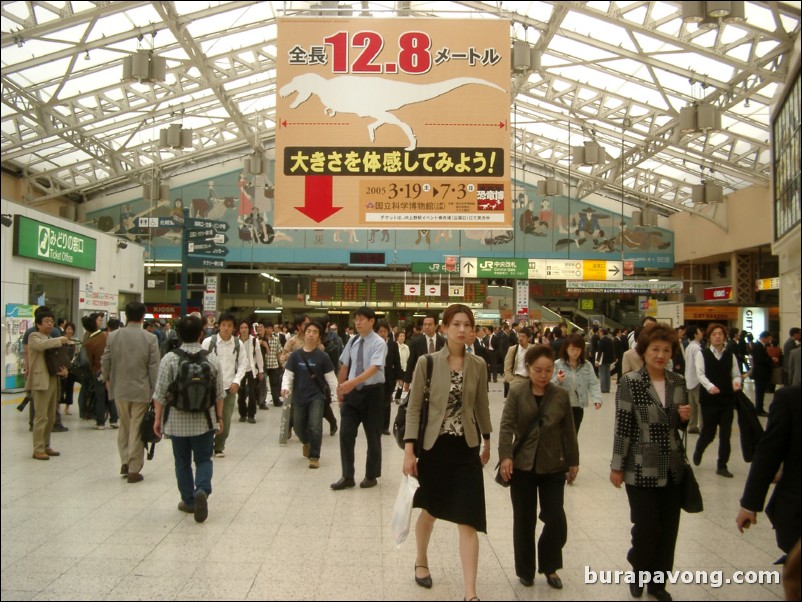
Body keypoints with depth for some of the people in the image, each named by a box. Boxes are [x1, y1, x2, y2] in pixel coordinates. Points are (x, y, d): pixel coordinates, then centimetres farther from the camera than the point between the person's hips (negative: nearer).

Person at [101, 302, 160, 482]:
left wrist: (107, 378, 23)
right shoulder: (150, 338, -11)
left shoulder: (113, 336, -3)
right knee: (137, 430, 5)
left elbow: (105, 361, 4)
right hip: (142, 390, -3)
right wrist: (155, 391, -2)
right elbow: (154, 367, -11)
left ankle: (125, 462, 19)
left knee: (124, 426, 20)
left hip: (120, 389, 3)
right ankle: (134, 470, 8)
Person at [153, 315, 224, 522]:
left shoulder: (170, 359, -9)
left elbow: (160, 394, -6)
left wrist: (158, 418, 5)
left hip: (178, 420, -1)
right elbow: (219, 393, 1)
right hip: (204, 420, 1)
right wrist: (219, 416, 13)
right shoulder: (212, 359, -4)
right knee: (203, 459, 11)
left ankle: (188, 500, 21)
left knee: (182, 461, 13)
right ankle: (202, 490, -13)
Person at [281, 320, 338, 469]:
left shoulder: (322, 356, -6)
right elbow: (288, 374, -3)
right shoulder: (295, 355, -3)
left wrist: (337, 393, -5)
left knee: (315, 427, -12)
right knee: (298, 427, 13)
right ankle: (307, 443, 47)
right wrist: (285, 387, -21)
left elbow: (330, 377, -2)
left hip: (317, 396, -2)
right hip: (299, 397, 2)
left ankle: (314, 456, 6)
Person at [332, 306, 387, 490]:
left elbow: (374, 368, -27)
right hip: (352, 392, 4)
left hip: (372, 392, -4)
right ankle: (347, 476, 11)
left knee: (373, 436, 10)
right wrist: (340, 388, 14)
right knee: (346, 434, -1)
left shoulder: (379, 343, -14)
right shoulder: (352, 341, 4)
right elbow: (344, 365, 11)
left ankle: (371, 476, 25)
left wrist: (353, 382, -39)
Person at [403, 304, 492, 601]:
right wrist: (409, 450, -13)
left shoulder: (478, 365, 0)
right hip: (434, 446, -1)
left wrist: (487, 440, 19)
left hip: (466, 449, 1)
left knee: (468, 520, -3)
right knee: (430, 510, 18)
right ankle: (421, 561, 45)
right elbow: (414, 407, -8)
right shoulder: (427, 362, -9)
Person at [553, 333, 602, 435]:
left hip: (578, 407, 3)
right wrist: (557, 380, -29)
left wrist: (597, 399, -21)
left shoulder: (587, 365, 1)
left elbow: (593, 384, -5)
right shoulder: (558, 364, -8)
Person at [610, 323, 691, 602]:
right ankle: (639, 572, 28)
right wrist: (617, 467, -8)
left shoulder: (678, 382, 4)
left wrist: (685, 417, -7)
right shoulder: (630, 383, -11)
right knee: (647, 527, 0)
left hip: (673, 469, 5)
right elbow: (622, 428, -10)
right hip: (642, 470, -4)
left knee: (668, 529, 9)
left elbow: (680, 424, 15)